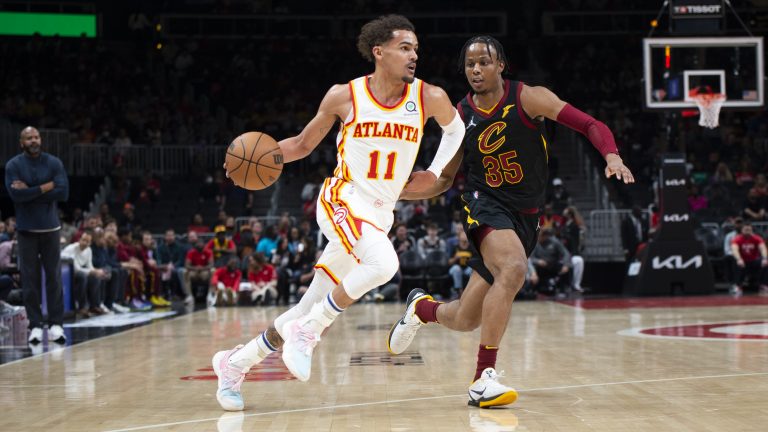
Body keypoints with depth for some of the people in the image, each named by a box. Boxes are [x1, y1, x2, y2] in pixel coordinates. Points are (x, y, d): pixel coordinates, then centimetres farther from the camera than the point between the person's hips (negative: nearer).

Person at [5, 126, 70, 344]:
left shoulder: (54, 163, 1)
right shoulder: (13, 165, -2)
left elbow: (63, 192, -10)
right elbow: (16, 195, -15)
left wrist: (30, 191, -12)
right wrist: (45, 187, -12)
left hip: (50, 227, 1)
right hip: (26, 228, -1)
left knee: (54, 276, 1)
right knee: (30, 277, 1)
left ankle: (56, 324, 5)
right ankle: (35, 325, 6)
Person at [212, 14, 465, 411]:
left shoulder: (429, 97, -1)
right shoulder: (344, 96, -4)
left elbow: (455, 128, 21)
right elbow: (303, 144, 8)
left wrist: (434, 173, 9)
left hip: (380, 214, 4)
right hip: (342, 200, -4)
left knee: (310, 310, 5)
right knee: (384, 263, -34)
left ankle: (236, 362, 24)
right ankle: (307, 332, -15)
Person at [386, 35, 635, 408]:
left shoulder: (527, 98, -7)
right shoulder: (460, 116, 1)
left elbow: (590, 125, -12)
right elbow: (444, 179, 11)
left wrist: (612, 157, -32)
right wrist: (395, 192, -2)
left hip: (525, 217, 1)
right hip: (484, 205, -1)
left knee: (466, 319, 2)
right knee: (514, 269, -36)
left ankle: (422, 307, 39)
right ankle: (483, 378, -29)